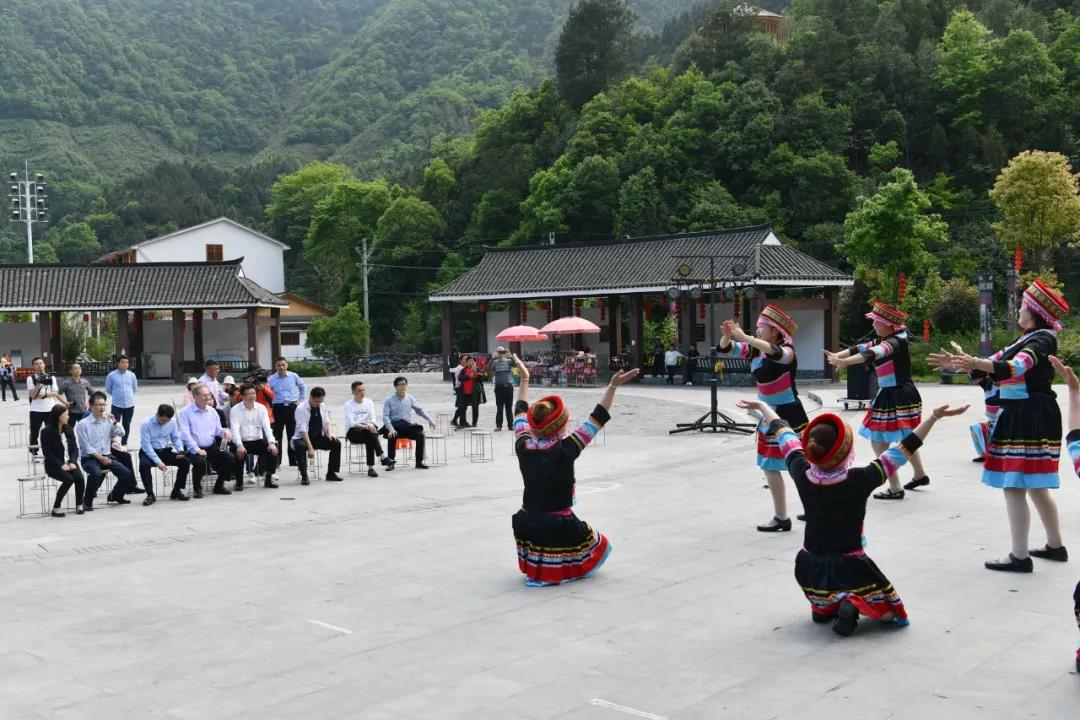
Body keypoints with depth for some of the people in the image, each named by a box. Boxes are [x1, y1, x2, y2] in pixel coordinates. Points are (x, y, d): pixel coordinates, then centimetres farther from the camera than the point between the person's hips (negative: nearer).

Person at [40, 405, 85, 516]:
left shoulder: (68, 430, 10)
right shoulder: (46, 432, -6)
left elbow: (75, 448, 8)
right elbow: (47, 453, -10)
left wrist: (72, 462, -11)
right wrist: (61, 465, -20)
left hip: (69, 462, 4)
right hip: (54, 465, -4)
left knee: (79, 478, -25)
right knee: (69, 479, -30)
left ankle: (79, 505, -8)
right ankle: (56, 507, -16)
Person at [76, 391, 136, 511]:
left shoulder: (108, 421, 9)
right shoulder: (82, 424, -7)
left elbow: (121, 433, 8)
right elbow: (86, 447, -11)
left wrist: (114, 421, -4)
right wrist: (100, 457, -18)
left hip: (107, 456, 5)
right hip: (90, 458, -5)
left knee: (127, 474, -13)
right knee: (96, 473, -38)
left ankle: (115, 496, 15)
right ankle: (87, 501, -16)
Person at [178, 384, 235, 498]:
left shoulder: (212, 411, 14)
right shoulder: (185, 413, -3)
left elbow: (217, 430, 17)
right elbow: (185, 434, -12)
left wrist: (224, 431, -8)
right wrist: (196, 450, -21)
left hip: (212, 447, 5)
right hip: (194, 449, -5)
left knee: (230, 457, -17)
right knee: (200, 461, -35)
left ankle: (219, 485, 5)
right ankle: (197, 488, -6)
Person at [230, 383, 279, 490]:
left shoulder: (261, 408, 5)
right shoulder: (235, 410, -3)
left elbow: (267, 426, -5)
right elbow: (235, 429, -15)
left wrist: (271, 442, -22)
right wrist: (239, 445, -31)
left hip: (258, 441, 3)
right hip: (243, 442, -3)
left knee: (273, 448, -22)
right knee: (239, 453, -33)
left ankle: (268, 479, -7)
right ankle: (239, 482, -12)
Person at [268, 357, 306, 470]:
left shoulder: (294, 376, 3)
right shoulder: (271, 379, 0)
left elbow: (302, 387, 18)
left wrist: (300, 400, 12)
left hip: (292, 407, 1)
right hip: (278, 408, -1)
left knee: (292, 434, 5)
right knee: (277, 435, 1)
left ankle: (293, 460, 12)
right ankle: (276, 461, 6)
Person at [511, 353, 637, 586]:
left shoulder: (523, 447, -8)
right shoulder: (565, 450, -19)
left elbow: (520, 414, 10)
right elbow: (596, 420, -14)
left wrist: (524, 379, 21)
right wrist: (613, 386, -10)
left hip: (527, 527, 5)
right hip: (560, 528, -5)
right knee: (598, 545, 19)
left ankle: (535, 568, 14)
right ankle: (561, 570, -1)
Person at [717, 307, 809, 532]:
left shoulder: (786, 351, -17)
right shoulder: (755, 349, 4)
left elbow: (776, 353, -41)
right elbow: (726, 350, 3)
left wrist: (744, 337, -44)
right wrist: (727, 335, -19)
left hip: (787, 415, -8)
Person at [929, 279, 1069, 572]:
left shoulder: (1043, 339, -13)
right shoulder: (1027, 339, 17)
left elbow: (1016, 367, -31)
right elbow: (996, 361, 17)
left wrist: (976, 363, -46)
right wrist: (959, 362, 6)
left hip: (1030, 419, -10)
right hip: (1021, 416, 10)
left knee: (1014, 487, -9)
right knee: (1034, 486, 18)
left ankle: (1020, 557, -6)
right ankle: (1056, 546, 30)